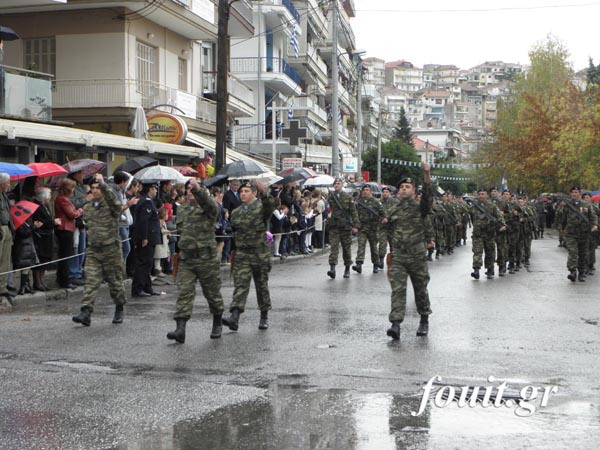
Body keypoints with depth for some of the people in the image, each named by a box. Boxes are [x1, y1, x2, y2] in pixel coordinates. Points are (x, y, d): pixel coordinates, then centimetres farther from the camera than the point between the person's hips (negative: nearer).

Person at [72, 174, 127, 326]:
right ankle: (86, 313, -14)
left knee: (115, 281, 7)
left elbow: (115, 202, -31)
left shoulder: (111, 205, -6)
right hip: (93, 250, 4)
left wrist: (103, 184, -38)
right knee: (91, 281, -7)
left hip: (111, 249, -4)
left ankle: (119, 309, 27)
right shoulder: (87, 207, 12)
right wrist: (88, 230, 13)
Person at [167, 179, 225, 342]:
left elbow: (209, 203, -31)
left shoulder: (209, 208, -4)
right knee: (184, 292, -7)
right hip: (185, 259, 4)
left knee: (212, 292, 8)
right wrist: (179, 250, 26)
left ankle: (217, 324, 28)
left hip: (206, 258, -4)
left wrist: (198, 189, -48)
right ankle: (180, 329, -13)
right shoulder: (182, 209, 15)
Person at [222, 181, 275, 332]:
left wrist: (264, 194, -48)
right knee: (240, 284, -8)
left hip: (260, 253, -3)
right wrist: (235, 249, 18)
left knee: (262, 285, 8)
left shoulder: (261, 206, -4)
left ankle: (264, 317, 22)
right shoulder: (236, 212, 12)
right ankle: (234, 318, -18)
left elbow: (270, 206, -28)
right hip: (242, 253, 3)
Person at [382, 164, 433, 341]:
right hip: (397, 257, 2)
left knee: (421, 290, 10)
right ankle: (396, 325, -19)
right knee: (397, 289, -11)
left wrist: (426, 175, -32)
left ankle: (424, 321, 29)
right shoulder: (392, 211, 11)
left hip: (417, 256, -2)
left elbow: (427, 194, -20)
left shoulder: (420, 207, -1)